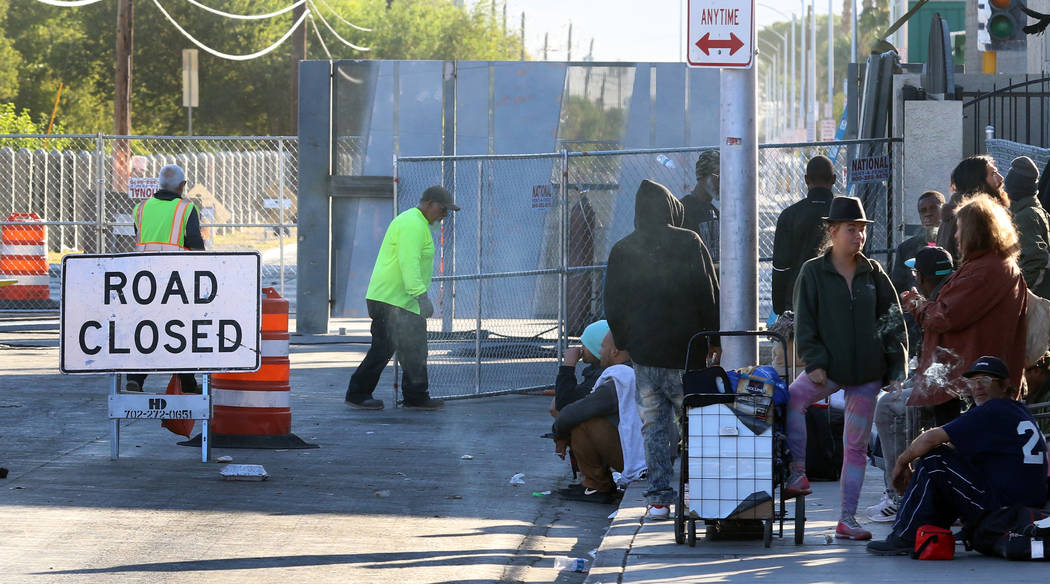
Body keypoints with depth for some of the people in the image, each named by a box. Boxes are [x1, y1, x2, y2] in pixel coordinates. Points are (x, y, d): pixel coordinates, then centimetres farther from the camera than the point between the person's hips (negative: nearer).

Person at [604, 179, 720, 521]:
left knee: (654, 427, 5)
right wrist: (714, 339, 5)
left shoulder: (622, 251, 2)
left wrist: (624, 343, 18)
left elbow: (613, 307, 5)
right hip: (686, 352, -2)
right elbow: (709, 295, -4)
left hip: (644, 351, 2)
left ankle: (659, 498, 0)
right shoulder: (689, 243, -5)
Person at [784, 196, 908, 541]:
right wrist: (815, 362, -13)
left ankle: (847, 518, 8)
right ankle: (798, 474, -18)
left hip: (867, 371, 2)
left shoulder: (873, 274, 7)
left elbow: (894, 322, 9)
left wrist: (897, 369, 2)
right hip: (829, 369, -2)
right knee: (791, 399, -28)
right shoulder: (813, 272, 0)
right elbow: (804, 322, -2)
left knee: (856, 445, 3)